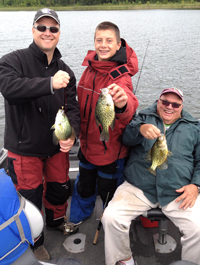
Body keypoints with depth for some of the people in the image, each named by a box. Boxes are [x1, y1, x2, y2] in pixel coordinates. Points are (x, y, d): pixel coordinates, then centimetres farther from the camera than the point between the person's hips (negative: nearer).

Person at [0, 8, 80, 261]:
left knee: (60, 188, 21)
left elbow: (72, 107, -1)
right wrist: (50, 84, -40)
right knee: (30, 197, 9)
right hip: (24, 147, -4)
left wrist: (72, 135, -19)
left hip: (57, 146, 5)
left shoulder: (64, 71, 4)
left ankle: (56, 220, 53)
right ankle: (34, 241, 36)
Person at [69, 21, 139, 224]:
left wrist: (123, 104, -67)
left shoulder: (121, 76, -24)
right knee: (84, 184, 26)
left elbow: (130, 106, -44)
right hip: (88, 143, 6)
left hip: (111, 148, -6)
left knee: (108, 191, 15)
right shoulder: (90, 67, -4)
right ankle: (76, 218, 54)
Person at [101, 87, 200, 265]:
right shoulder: (144, 117, 12)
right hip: (138, 189, 0)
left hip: (178, 193, 1)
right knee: (110, 218, -18)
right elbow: (126, 137, -7)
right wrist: (141, 129, -30)